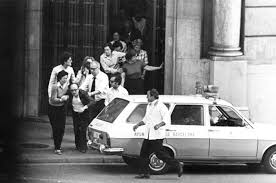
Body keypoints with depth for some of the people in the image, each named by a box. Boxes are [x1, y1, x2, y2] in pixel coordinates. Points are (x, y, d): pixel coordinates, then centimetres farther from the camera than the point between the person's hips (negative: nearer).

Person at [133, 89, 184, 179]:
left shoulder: (160, 106, -13)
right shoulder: (149, 106, 14)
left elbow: (167, 119, -20)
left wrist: (159, 125, -36)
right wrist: (138, 125, 19)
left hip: (157, 135, -9)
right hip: (149, 135, 9)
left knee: (160, 154, -6)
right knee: (144, 153, 6)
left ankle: (177, 165, 5)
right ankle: (144, 173, 10)